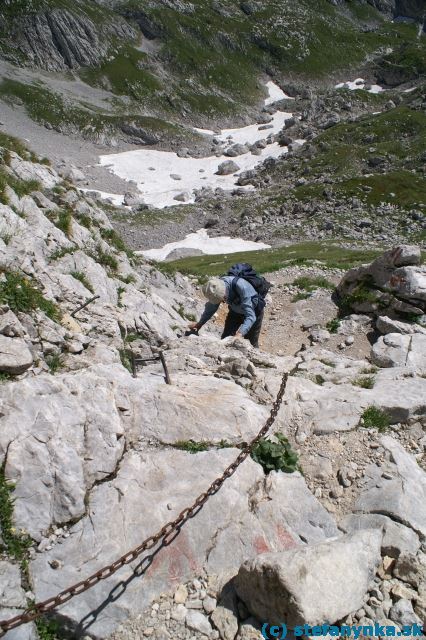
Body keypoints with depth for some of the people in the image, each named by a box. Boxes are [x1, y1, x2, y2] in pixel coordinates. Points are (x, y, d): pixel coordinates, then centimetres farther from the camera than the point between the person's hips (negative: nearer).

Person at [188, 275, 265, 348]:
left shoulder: (241, 287, -41)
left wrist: (240, 334, -56)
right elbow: (211, 307, -3)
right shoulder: (217, 286, -24)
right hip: (235, 311, 5)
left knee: (251, 343, -1)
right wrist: (199, 324, 5)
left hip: (254, 311, -4)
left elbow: (250, 316, -43)